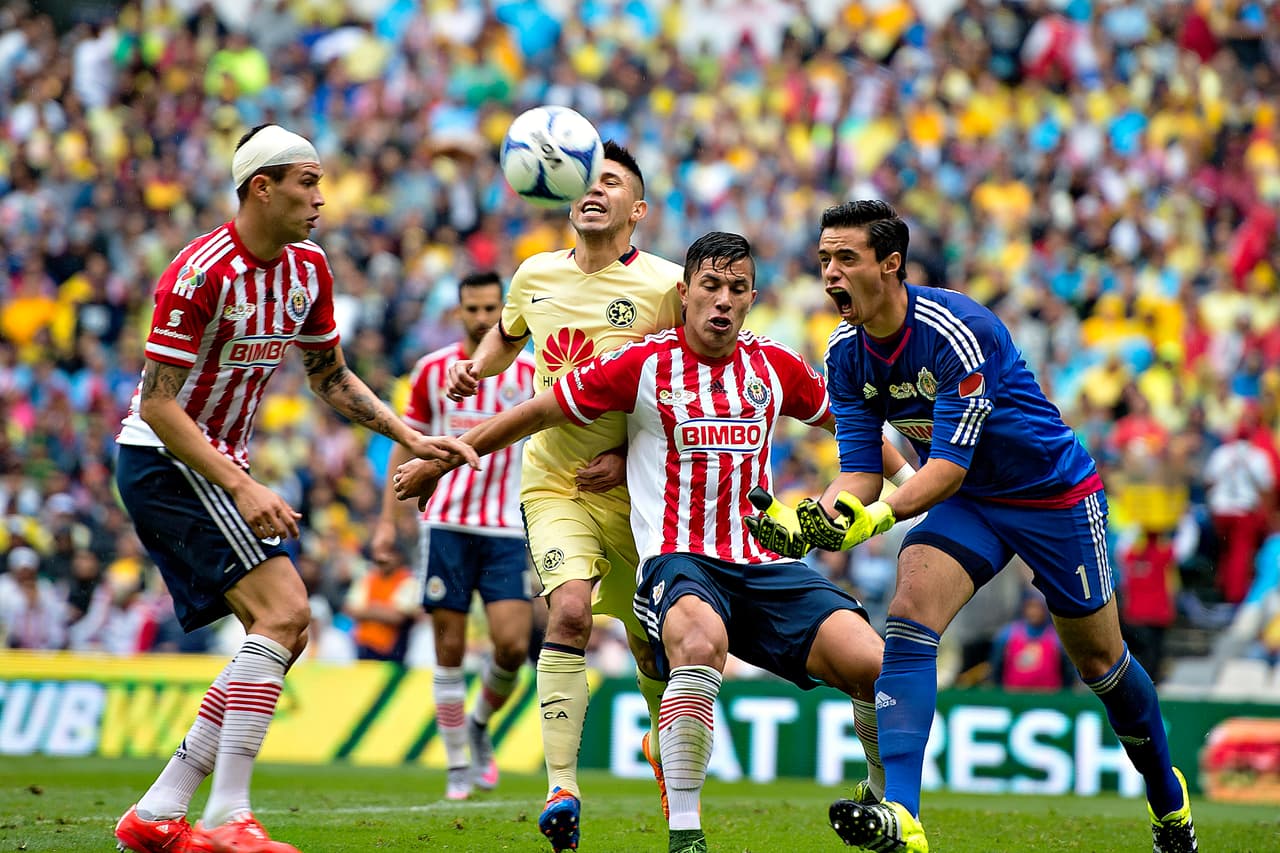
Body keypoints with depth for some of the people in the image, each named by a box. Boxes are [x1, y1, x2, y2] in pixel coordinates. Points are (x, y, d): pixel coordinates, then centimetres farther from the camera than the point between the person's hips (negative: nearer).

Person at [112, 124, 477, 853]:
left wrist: (410, 438, 7)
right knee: (283, 608, -21)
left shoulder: (309, 268, 4)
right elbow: (157, 404, -22)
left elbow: (331, 378, 18)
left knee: (284, 632, 4)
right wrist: (241, 488, -29)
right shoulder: (201, 274, -21)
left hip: (222, 463, 9)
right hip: (165, 459, -9)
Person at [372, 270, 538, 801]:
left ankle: (480, 726, 17)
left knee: (512, 644, -11)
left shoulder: (528, 372, 2)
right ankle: (458, 766, 9)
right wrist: (388, 519, 6)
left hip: (508, 528, 0)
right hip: (446, 524, 0)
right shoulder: (433, 370, 4)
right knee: (450, 648, -1)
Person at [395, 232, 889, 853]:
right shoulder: (644, 365, -1)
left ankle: (883, 798, 15)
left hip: (765, 565, 4)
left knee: (872, 666, -16)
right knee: (700, 646, -40)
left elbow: (843, 419, 32)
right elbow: (536, 414, 8)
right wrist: (437, 462, 14)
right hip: (678, 559, -4)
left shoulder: (775, 367, 10)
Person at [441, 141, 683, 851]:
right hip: (553, 482, 1)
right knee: (570, 610, -23)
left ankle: (663, 739, 43)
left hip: (635, 491, -1)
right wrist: (476, 367, 6)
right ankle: (561, 787, -25)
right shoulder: (536, 276, 4)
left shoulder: (665, 288, -8)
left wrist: (632, 455, -14)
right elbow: (507, 334, 27)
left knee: (648, 642, 9)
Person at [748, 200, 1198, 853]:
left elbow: (950, 464, -34)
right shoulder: (846, 354, -10)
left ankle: (1167, 796, 37)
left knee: (1098, 660, 9)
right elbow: (861, 470, -9)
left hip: (1056, 494, -5)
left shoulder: (957, 330, -30)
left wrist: (878, 517, -48)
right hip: (965, 501, 5)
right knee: (908, 618, -22)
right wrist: (808, 517, -29)